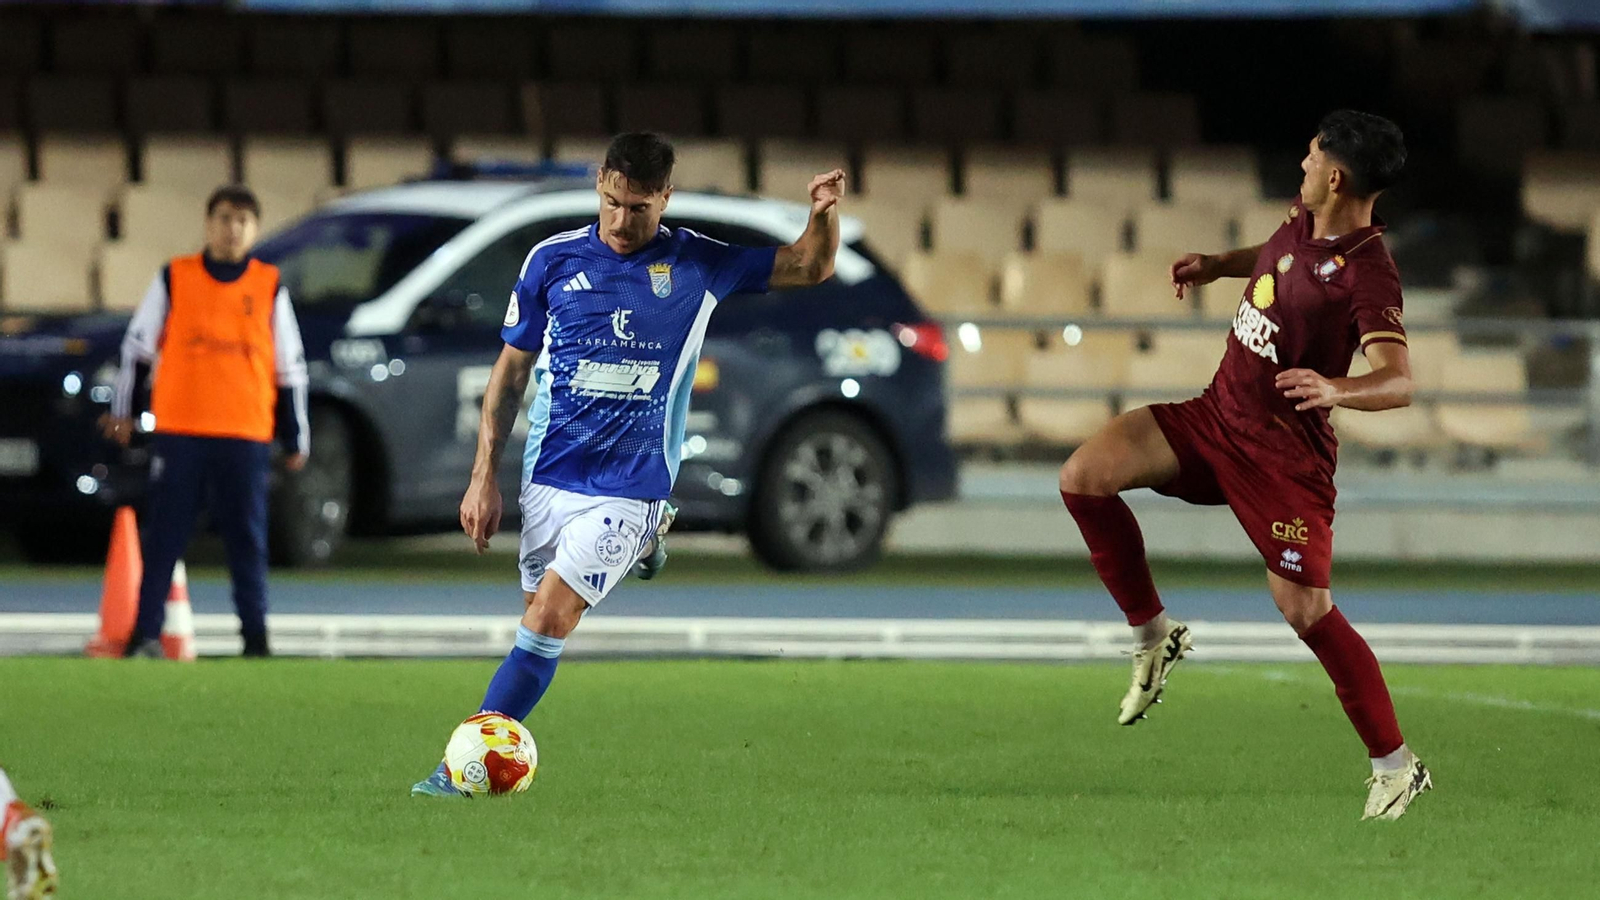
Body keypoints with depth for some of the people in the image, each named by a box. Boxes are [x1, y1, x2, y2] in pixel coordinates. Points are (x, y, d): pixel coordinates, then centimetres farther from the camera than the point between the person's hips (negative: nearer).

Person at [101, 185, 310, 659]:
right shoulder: (174, 279, 5)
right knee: (163, 535, 1)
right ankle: (146, 633, 5)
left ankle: (255, 633, 11)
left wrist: (296, 439, 11)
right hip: (178, 432, 0)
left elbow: (291, 368, 11)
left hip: (246, 436, 1)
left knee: (248, 538, 3)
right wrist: (121, 411, 11)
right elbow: (137, 346, 12)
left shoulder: (270, 287, 7)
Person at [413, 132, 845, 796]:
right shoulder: (554, 260, 1)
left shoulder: (696, 265, 0)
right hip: (547, 480, 2)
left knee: (547, 625, -13)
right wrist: (484, 478, 5)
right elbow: (512, 368, 8)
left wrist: (824, 215, -14)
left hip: (629, 489, -2)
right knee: (540, 623, 7)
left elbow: (810, 268, 9)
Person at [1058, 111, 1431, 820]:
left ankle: (1395, 766, 5)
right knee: (1083, 479, -7)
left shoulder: (1367, 273, -23)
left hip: (1286, 454, -8)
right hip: (1216, 415, 8)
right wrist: (1215, 266, 15)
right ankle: (1154, 637, 8)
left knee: (1304, 608, -10)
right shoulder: (1302, 219, 2)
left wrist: (1335, 388, -54)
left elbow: (1398, 380, -36)